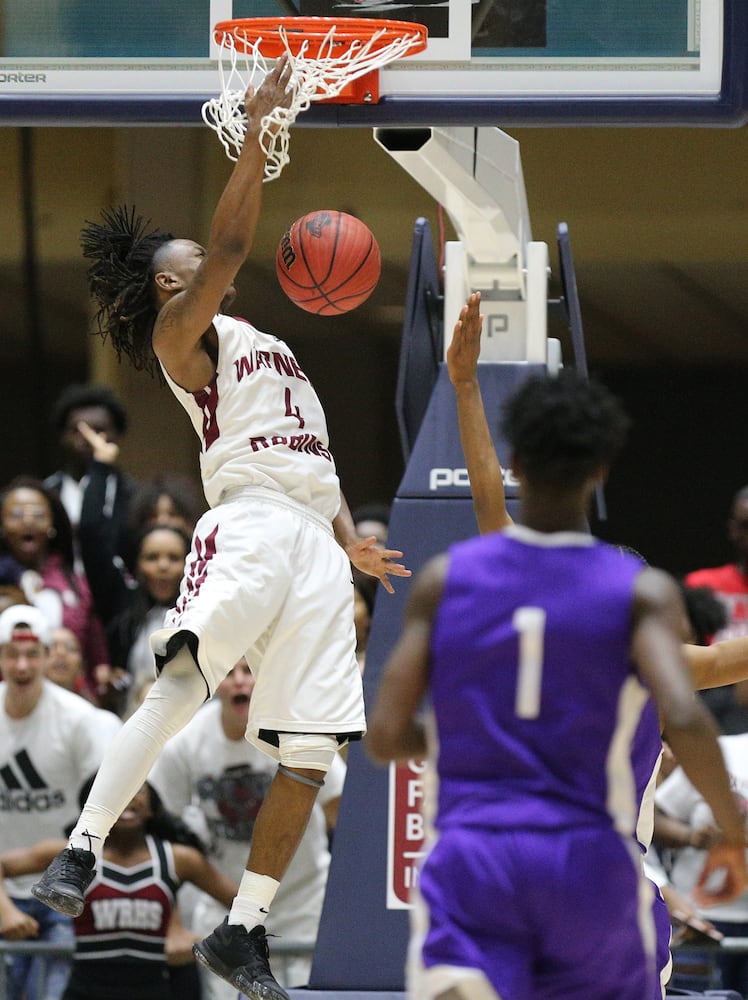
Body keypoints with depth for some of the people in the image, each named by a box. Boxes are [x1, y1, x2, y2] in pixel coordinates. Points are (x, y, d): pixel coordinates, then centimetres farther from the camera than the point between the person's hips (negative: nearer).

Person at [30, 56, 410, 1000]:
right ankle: (81, 851, -30)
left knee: (310, 747, 0)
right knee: (181, 682, -29)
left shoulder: (268, 349, 31)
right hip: (249, 526, -7)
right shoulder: (184, 334, 7)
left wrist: (350, 540, 18)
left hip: (318, 546, 7)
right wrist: (258, 128, -11)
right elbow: (229, 245, -10)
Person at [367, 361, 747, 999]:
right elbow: (684, 720, -19)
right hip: (589, 862, 0)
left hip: (470, 857, 0)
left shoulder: (445, 580, 2)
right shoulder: (642, 592, -3)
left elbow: (386, 737, 0)